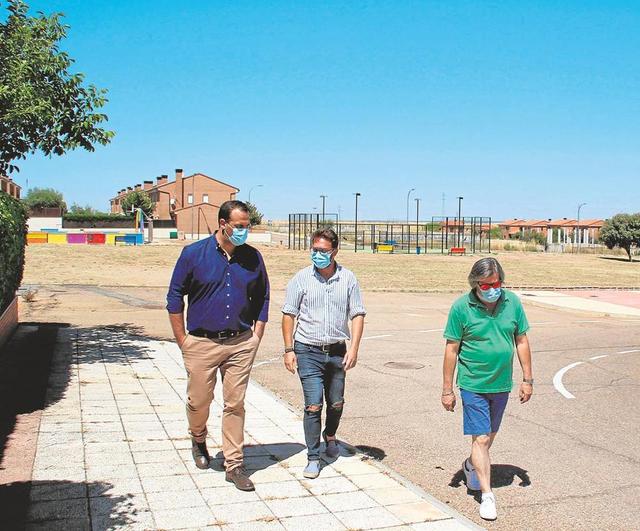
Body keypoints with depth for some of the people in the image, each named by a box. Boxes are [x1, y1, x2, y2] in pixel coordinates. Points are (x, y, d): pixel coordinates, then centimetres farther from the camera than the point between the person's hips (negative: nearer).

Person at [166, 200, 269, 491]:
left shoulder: (253, 257, 4)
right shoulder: (194, 254, -5)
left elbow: (262, 299, 13)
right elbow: (175, 297, 0)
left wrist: (256, 337, 6)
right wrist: (183, 341, -2)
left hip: (241, 344, 2)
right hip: (202, 343, -1)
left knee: (235, 404, 4)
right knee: (198, 401, 9)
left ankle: (234, 464, 14)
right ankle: (198, 439, 40)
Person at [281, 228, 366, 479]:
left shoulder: (348, 279, 1)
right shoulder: (301, 279, -3)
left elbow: (357, 315, 3)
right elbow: (288, 315, 1)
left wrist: (353, 349, -6)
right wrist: (289, 350, -4)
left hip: (337, 351, 2)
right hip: (308, 351, -2)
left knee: (336, 403, 15)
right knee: (313, 405, -6)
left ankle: (330, 437, 44)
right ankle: (313, 458, 6)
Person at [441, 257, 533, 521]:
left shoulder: (512, 302, -3)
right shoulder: (461, 307, -12)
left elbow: (521, 341, 6)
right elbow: (451, 349, -7)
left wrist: (527, 379, 5)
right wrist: (447, 390, -5)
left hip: (502, 383, 4)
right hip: (473, 384, -4)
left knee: (490, 434, 20)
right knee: (481, 438, -4)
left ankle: (471, 465, 47)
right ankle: (487, 496, 5)